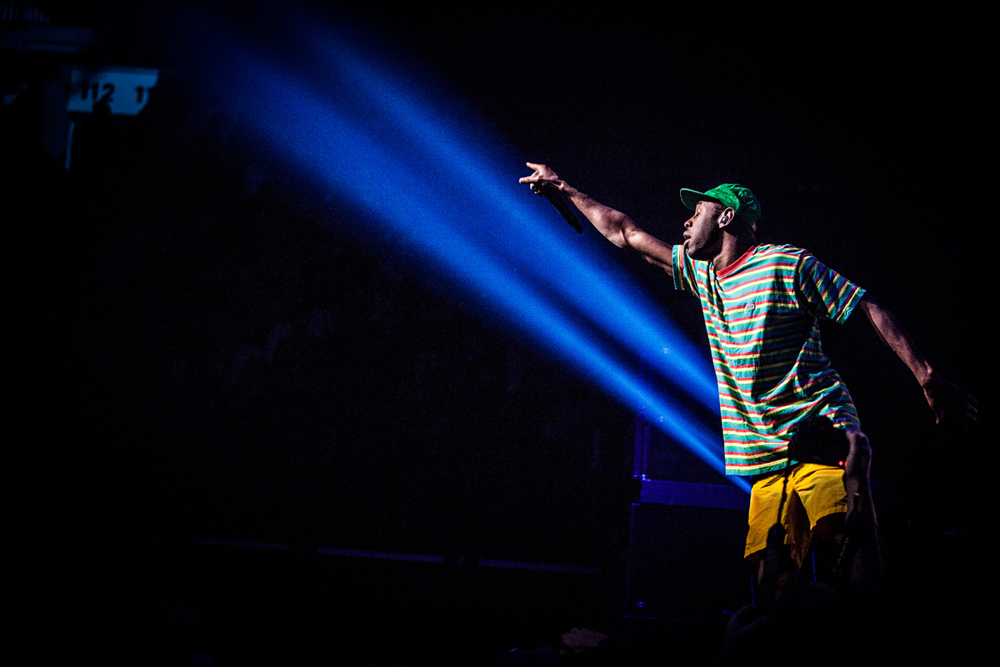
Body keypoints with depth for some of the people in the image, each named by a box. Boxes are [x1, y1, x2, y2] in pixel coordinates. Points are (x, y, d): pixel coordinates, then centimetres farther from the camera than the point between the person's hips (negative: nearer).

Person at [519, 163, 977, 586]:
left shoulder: (786, 265, -1)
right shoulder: (701, 272, 19)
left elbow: (870, 310, -2)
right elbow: (624, 234, 29)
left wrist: (928, 378, -8)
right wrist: (564, 189, 33)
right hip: (768, 460, 6)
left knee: (837, 532, -28)